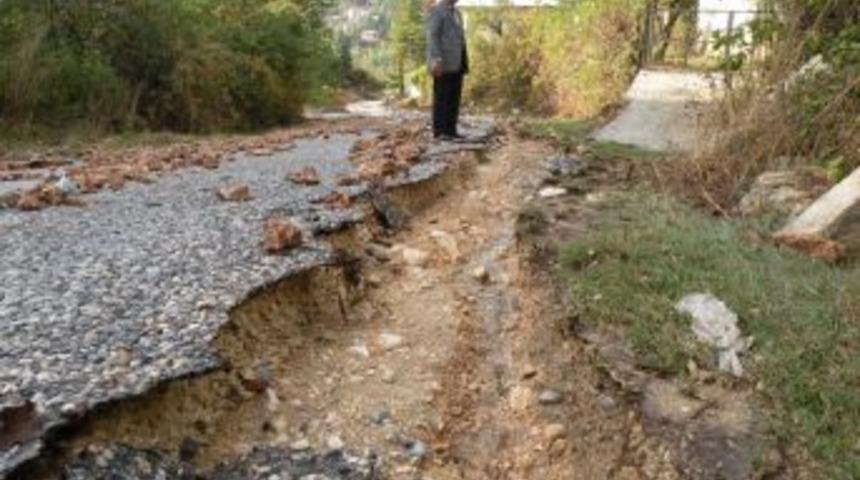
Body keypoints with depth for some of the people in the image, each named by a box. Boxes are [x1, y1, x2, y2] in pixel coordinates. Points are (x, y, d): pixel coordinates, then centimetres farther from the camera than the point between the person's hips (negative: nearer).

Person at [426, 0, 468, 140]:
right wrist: (436, 60, -23)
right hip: (443, 65, -8)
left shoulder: (456, 13, 21)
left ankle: (451, 130, 10)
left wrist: (465, 63, 16)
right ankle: (439, 131, -1)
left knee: (454, 98, 6)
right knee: (441, 98, -5)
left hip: (457, 64, 8)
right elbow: (432, 37, -13)